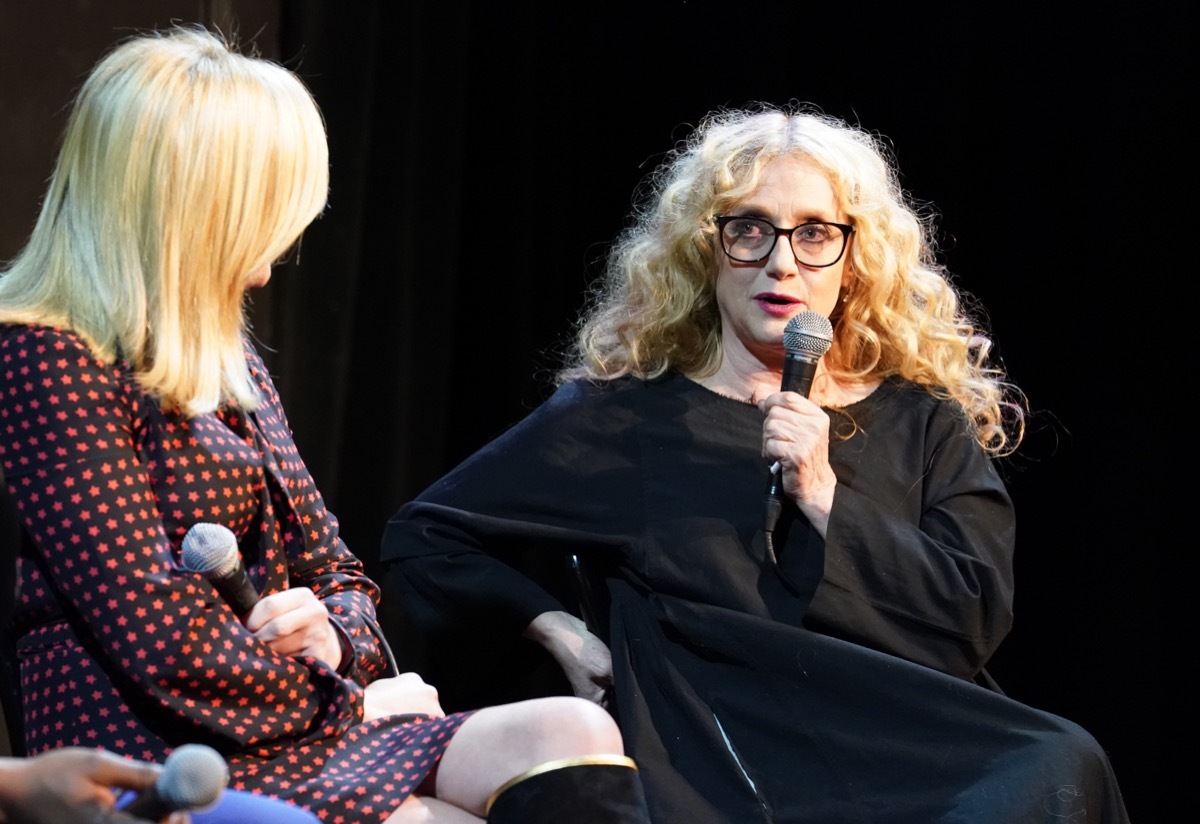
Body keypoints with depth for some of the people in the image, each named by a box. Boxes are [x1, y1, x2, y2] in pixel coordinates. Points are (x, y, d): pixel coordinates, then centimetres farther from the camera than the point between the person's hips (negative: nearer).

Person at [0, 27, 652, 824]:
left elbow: (334, 569, 23)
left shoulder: (220, 355, 19)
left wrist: (338, 637, -2)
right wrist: (347, 698, -4)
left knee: (575, 735, -17)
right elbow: (165, 645, -17)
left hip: (295, 724, 9)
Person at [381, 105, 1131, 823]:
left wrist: (823, 497, -4)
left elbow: (978, 615, 4)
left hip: (907, 758, 3)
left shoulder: (922, 425, 17)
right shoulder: (625, 418, 12)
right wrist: (559, 630, 4)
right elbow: (423, 537, 18)